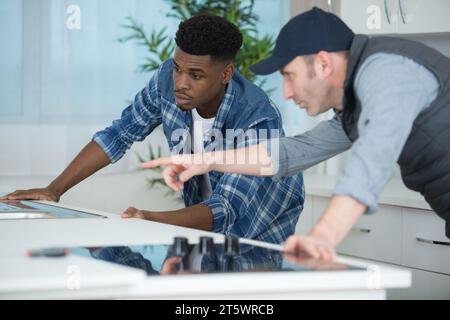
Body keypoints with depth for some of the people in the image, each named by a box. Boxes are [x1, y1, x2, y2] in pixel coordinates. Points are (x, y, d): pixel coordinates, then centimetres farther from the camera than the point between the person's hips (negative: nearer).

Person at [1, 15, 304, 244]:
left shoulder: (259, 121, -35)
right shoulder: (167, 80, -19)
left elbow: (225, 209, -39)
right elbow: (120, 134, -6)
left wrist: (152, 220, -56)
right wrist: (54, 190, -13)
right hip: (204, 207, 4)